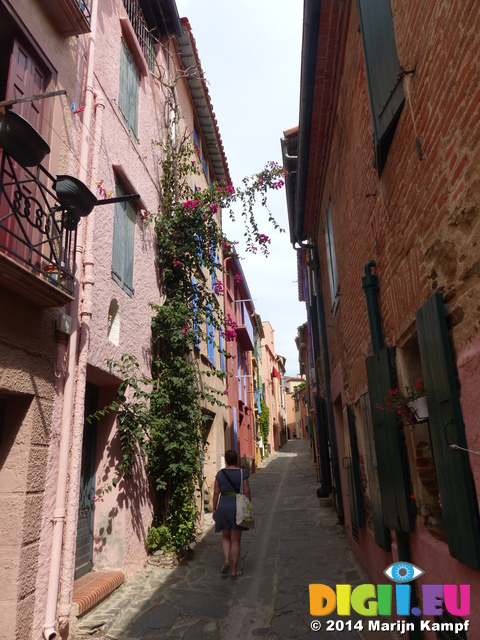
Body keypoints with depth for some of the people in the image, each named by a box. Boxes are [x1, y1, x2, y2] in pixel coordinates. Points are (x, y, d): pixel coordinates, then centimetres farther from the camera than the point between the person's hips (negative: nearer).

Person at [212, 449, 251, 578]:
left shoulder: (220, 474, -2)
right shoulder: (242, 473, -8)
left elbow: (216, 493, 0)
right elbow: (247, 493, -6)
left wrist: (214, 509, 9)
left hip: (223, 507, 2)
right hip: (238, 508, -2)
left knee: (226, 537, 22)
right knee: (236, 540, 8)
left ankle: (226, 560, 3)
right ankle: (234, 571, 14)